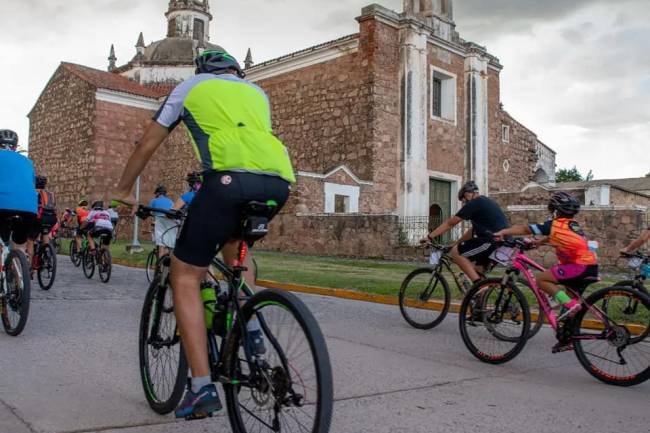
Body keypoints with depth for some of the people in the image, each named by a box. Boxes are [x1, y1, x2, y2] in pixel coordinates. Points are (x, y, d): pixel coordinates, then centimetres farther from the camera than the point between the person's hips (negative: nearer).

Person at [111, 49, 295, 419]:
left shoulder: (190, 86, 27)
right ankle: (251, 329, 20)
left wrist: (123, 190, 43)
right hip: (279, 181, 5)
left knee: (186, 276, 8)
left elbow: (148, 144, 30)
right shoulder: (256, 92, 36)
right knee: (234, 242, 34)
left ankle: (203, 388, 2)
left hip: (232, 177, -4)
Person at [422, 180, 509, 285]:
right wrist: (455, 244, 28)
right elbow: (474, 230, 28)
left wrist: (430, 237, 3)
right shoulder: (486, 203, 24)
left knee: (456, 252, -4)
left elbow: (450, 223, -2)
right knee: (478, 271, 19)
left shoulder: (473, 204, -3)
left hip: (493, 242, -9)